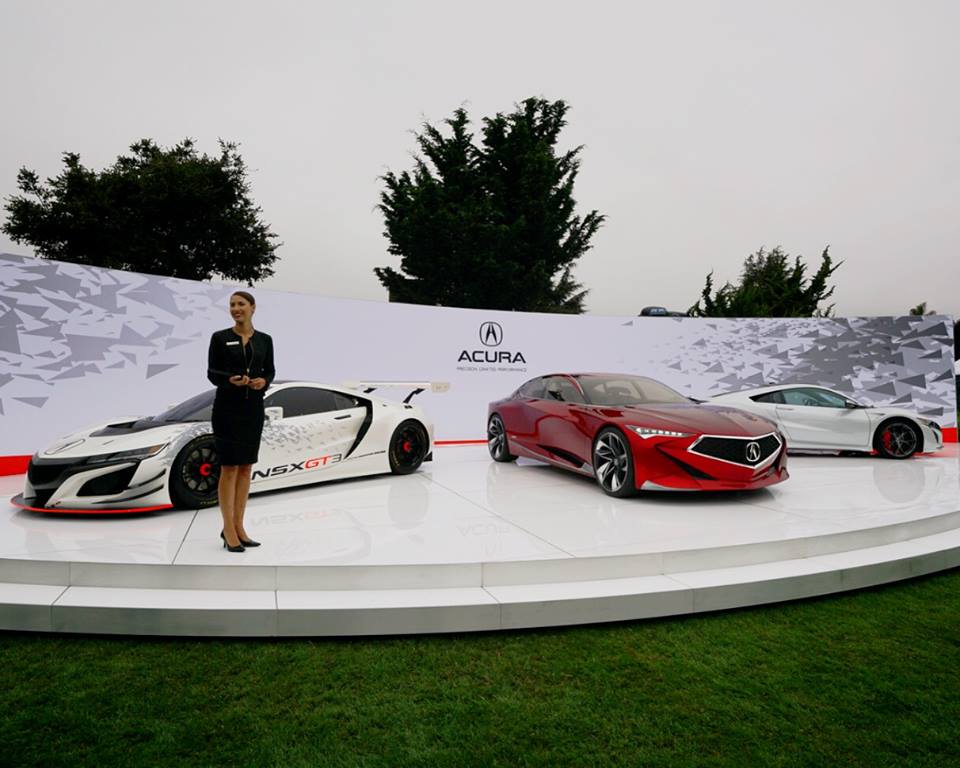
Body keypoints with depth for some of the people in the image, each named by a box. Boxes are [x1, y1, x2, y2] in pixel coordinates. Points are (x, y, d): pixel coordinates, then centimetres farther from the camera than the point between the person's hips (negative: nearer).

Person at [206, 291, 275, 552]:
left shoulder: (264, 340, 7)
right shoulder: (220, 337, -2)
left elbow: (270, 370, 10)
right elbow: (211, 373, -3)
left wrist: (263, 381, -12)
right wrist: (231, 380, -23)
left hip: (253, 407, 4)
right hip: (227, 407, -4)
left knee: (246, 467, 8)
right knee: (229, 468, -3)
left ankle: (238, 527, 18)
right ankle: (228, 529, 8)